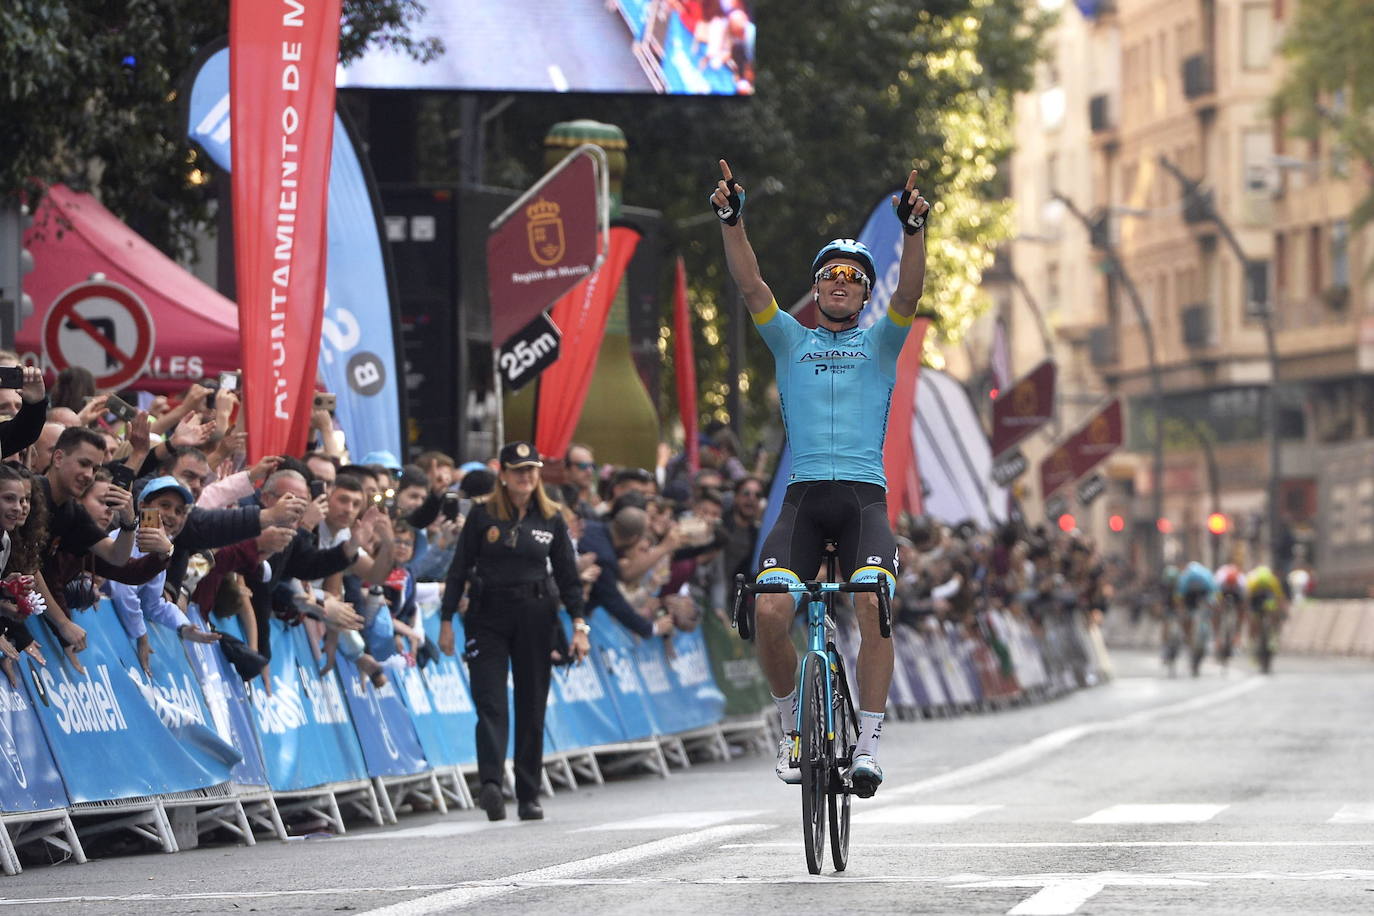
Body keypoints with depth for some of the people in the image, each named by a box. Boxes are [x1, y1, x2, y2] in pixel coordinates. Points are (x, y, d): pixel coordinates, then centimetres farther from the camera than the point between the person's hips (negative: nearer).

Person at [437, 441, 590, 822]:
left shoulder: (551, 517, 6)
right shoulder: (483, 515, 1)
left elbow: (568, 574, 8)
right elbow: (459, 569, 3)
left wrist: (579, 624, 0)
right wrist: (447, 620, -1)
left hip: (534, 618, 2)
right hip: (488, 616, -2)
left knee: (532, 708, 5)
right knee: (490, 703, -14)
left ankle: (529, 795, 11)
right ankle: (491, 783, -26)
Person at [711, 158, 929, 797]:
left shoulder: (880, 342, 15)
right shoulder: (790, 341, 17)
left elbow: (909, 293, -3)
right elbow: (750, 285, 3)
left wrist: (913, 228, -20)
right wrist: (731, 219, -12)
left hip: (864, 496, -1)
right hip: (803, 494, 1)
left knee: (873, 605, -24)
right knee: (770, 612, -19)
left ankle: (868, 743, -19)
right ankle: (793, 725, 5)